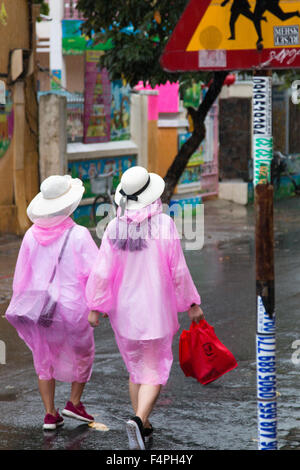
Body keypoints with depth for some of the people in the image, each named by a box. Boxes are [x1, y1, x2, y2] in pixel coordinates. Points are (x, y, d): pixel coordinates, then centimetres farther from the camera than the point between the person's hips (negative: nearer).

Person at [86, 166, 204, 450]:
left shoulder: (115, 228, -7)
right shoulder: (164, 224, -14)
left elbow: (102, 271, -8)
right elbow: (178, 270, -10)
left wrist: (95, 307, 1)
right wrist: (191, 303, 1)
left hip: (124, 310, 3)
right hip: (156, 310, -3)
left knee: (136, 368, 21)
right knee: (154, 373, 4)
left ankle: (143, 427, 26)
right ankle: (138, 420, -19)